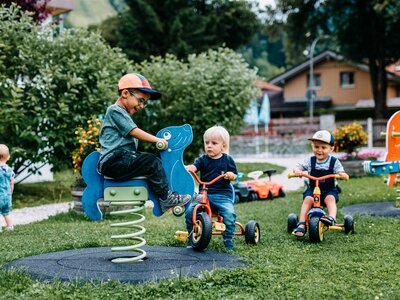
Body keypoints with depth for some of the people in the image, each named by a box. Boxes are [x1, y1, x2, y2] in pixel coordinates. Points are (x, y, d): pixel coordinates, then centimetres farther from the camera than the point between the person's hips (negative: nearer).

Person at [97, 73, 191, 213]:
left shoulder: (123, 114, 28)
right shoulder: (115, 110, -6)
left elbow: (133, 138, 22)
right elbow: (134, 132, -14)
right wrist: (156, 140, -13)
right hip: (114, 161, -11)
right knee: (152, 162, -20)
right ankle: (165, 197, -14)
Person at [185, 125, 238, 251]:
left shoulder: (227, 160, 7)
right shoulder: (203, 159, 9)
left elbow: (234, 175, 10)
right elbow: (194, 167, -9)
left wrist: (230, 175, -14)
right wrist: (187, 168, -31)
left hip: (223, 194, -2)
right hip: (204, 193, 2)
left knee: (229, 213, -28)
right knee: (190, 211, -16)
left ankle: (228, 241, -10)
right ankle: (192, 239, 4)